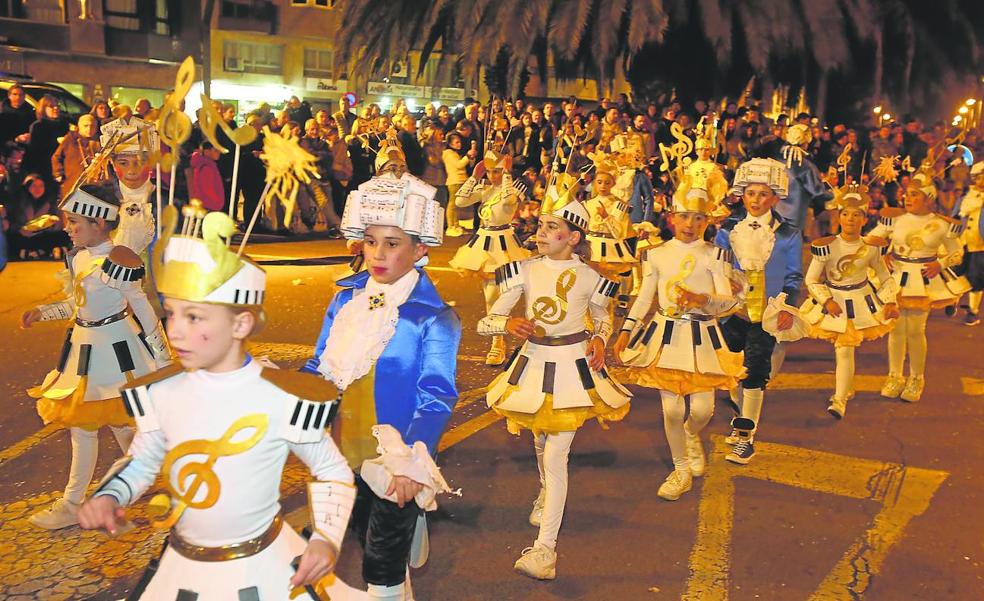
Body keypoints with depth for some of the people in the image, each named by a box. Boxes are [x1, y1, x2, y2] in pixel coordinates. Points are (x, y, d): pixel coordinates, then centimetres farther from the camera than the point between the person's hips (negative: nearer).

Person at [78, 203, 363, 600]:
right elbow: (141, 460, 11)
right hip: (180, 568, 4)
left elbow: (333, 472, -5)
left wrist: (326, 538, -17)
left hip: (264, 567, -4)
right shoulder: (161, 391, -6)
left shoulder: (282, 397, -18)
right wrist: (109, 495, -8)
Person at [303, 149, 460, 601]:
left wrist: (412, 462, -31)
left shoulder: (433, 318, -16)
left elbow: (436, 397, -20)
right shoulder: (346, 299, 1)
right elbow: (319, 367, 9)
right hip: (346, 453, 6)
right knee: (368, 539, 24)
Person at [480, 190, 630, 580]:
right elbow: (485, 323, -7)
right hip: (533, 362, 3)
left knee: (556, 455, -9)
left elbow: (602, 319, 12)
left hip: (574, 366, -3)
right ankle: (547, 493, 57)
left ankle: (545, 547, -6)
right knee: (541, 443, 23)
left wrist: (599, 340, -9)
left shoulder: (589, 278, -8)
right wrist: (508, 324, -28)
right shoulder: (525, 270, -5)